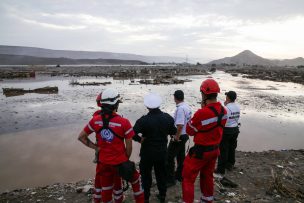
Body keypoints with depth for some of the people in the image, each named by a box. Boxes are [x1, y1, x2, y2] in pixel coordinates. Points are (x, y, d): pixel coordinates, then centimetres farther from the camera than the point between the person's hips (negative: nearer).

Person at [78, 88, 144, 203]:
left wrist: (96, 147, 4)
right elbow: (129, 147, -12)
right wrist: (126, 159, 5)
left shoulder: (95, 120, -9)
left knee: (106, 189, 21)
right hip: (120, 161, -3)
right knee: (135, 179, 24)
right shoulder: (124, 122, -21)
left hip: (103, 162, 4)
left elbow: (81, 137, 3)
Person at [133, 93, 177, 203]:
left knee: (146, 175, 16)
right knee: (161, 174, 21)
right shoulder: (167, 117, -10)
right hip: (162, 151, 4)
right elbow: (173, 132, 3)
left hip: (147, 152, -3)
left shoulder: (144, 120, -23)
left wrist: (140, 139, -11)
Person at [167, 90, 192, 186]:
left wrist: (176, 137, -19)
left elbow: (180, 125, -28)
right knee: (181, 156, 19)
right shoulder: (187, 106, 5)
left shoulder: (180, 108, -23)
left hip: (179, 136, -9)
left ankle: (170, 179, 7)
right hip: (185, 135, 9)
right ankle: (179, 175, 33)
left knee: (170, 157, -1)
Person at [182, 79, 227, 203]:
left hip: (200, 151, -8)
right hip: (215, 150, 8)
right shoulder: (223, 111, -5)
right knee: (207, 176, 27)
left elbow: (189, 130, -15)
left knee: (188, 178, 8)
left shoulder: (202, 113, -29)